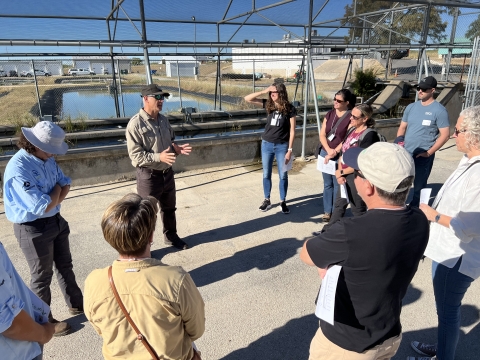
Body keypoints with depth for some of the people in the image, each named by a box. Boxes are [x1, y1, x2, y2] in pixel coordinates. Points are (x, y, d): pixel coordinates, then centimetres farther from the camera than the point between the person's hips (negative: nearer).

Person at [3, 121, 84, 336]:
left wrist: (53, 200, -13)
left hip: (56, 220, 8)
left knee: (65, 265, 22)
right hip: (33, 229, -8)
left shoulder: (46, 159, -2)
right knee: (42, 275, 9)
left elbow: (65, 183, 6)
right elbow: (42, 207, -29)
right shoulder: (18, 169, -28)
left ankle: (76, 304, 41)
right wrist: (56, 191, -10)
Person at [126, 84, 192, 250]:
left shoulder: (163, 120, 6)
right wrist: (159, 157, -31)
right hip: (149, 175, -7)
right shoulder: (135, 124, -18)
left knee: (169, 208, 23)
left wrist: (177, 149, -5)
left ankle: (171, 236, 44)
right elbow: (135, 155, -20)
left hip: (167, 172, 7)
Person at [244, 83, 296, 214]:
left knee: (283, 175, 6)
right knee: (266, 174, 11)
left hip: (282, 146, -3)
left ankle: (283, 202, 21)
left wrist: (289, 150, -11)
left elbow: (292, 131, -8)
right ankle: (267, 200, 25)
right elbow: (247, 99, -5)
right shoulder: (268, 104, -1)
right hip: (266, 144, 3)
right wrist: (264, 91, -14)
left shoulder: (290, 109, -9)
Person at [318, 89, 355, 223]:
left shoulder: (351, 117, -9)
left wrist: (335, 152, -16)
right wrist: (328, 150, -10)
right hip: (325, 153, 6)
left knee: (338, 185, 3)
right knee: (327, 184, 13)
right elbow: (322, 134, 4)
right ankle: (327, 211, 23)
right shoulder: (329, 114, 8)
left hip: (340, 156, -5)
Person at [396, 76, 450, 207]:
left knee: (419, 187, 7)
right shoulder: (411, 107, 9)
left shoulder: (439, 110, -7)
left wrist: (428, 152, -14)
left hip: (423, 156, -5)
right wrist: (399, 140, -4)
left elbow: (445, 135, -9)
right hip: (405, 153, 5)